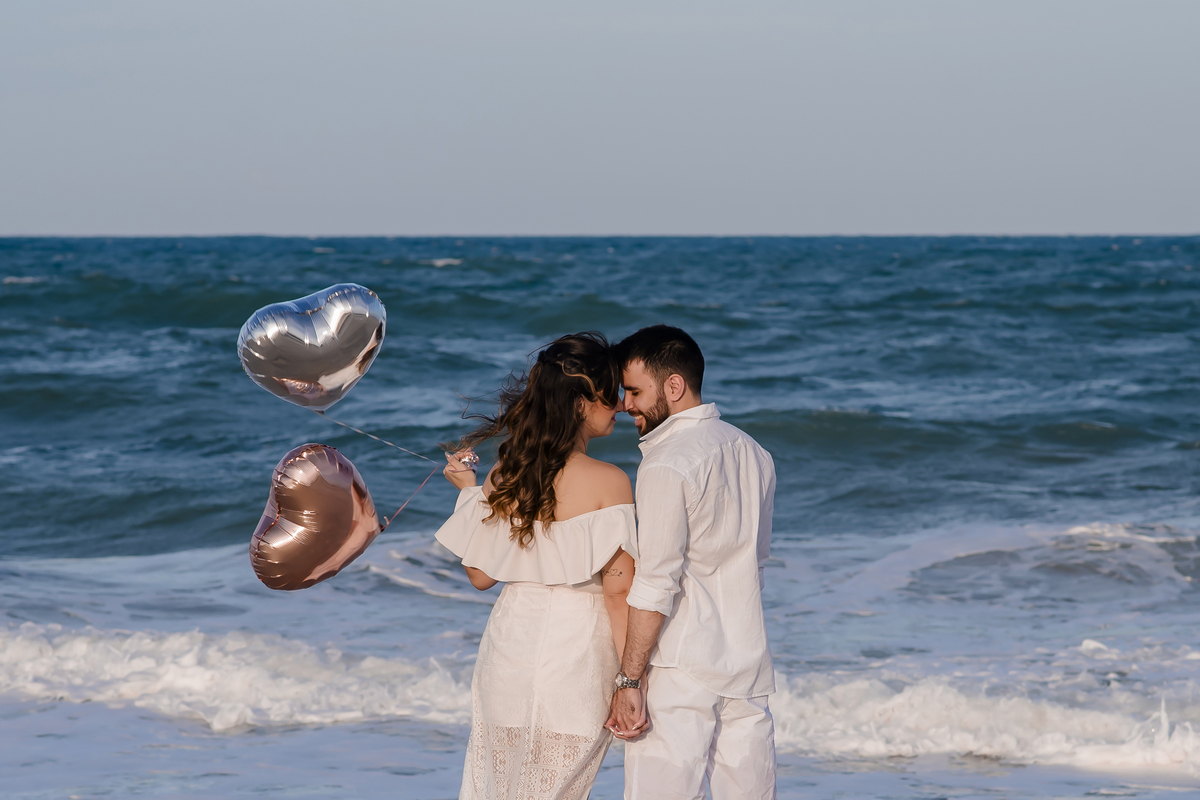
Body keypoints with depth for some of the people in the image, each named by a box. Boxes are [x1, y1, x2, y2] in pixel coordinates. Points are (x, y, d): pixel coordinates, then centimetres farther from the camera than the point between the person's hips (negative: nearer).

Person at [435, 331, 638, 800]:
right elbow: (618, 590, -15)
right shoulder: (608, 482, -13)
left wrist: (468, 490, 18)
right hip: (576, 653, -4)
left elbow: (481, 575, 7)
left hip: (509, 650, 5)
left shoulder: (504, 475, 1)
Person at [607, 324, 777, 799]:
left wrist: (630, 679, -15)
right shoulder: (753, 454, 12)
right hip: (749, 662, 8)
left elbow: (656, 585, -17)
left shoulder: (667, 466, -13)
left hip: (680, 671, -8)